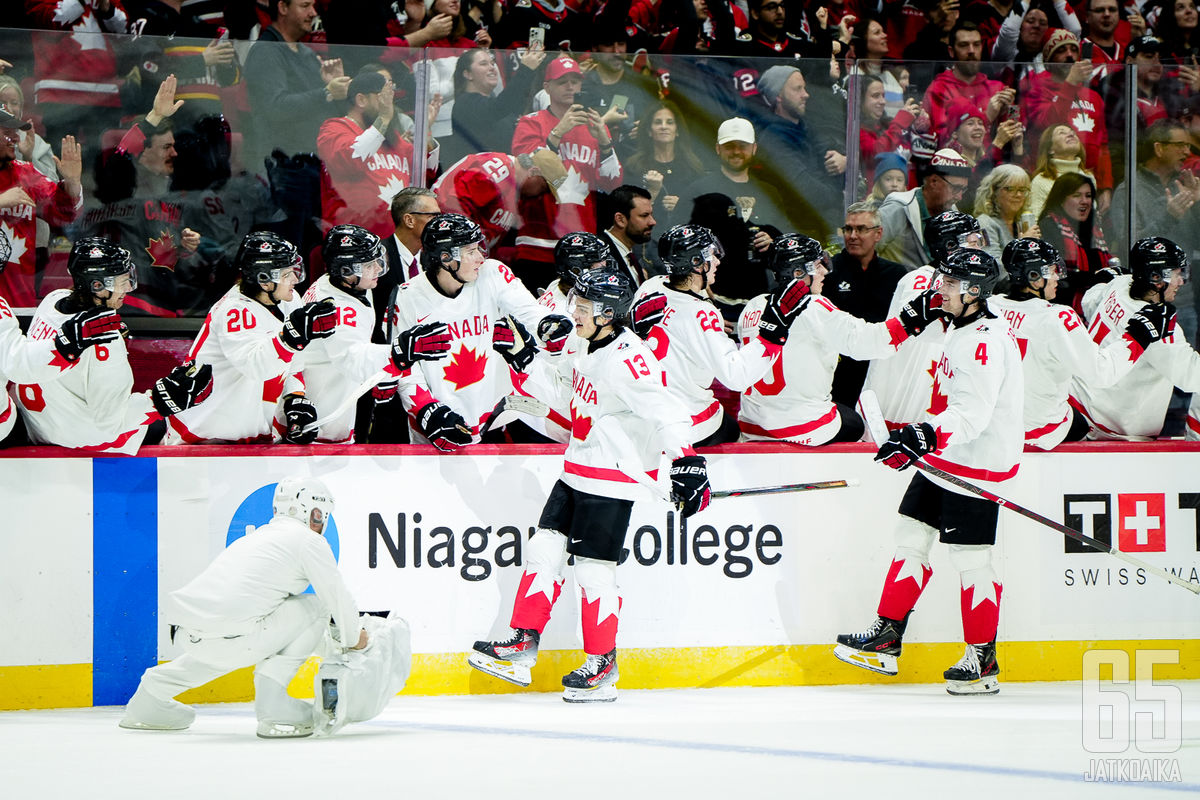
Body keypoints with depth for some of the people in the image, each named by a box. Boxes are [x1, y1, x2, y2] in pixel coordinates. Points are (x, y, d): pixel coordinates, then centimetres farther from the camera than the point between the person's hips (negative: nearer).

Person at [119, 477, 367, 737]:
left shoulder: (256, 537, 30)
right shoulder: (308, 540, 6)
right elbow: (337, 596, 4)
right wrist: (352, 637, 24)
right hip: (226, 635, -8)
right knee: (314, 607, 9)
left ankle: (154, 689, 40)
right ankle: (272, 704, 2)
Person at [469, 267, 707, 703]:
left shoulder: (628, 360, -21)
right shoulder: (590, 348, 8)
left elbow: (664, 411, -28)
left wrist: (685, 459, -37)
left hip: (611, 479, -9)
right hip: (577, 470, 9)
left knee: (593, 569, -5)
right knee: (544, 549, 7)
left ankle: (603, 664, 6)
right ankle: (523, 642, 13)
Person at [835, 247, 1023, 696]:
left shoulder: (986, 341, -21)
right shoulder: (960, 331, 12)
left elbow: (972, 412, -31)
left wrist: (926, 435, -42)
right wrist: (914, 440, 24)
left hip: (978, 464, -10)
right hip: (944, 458, 10)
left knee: (969, 557, -5)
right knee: (911, 536, 10)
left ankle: (982, 658, 5)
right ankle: (887, 637, 16)